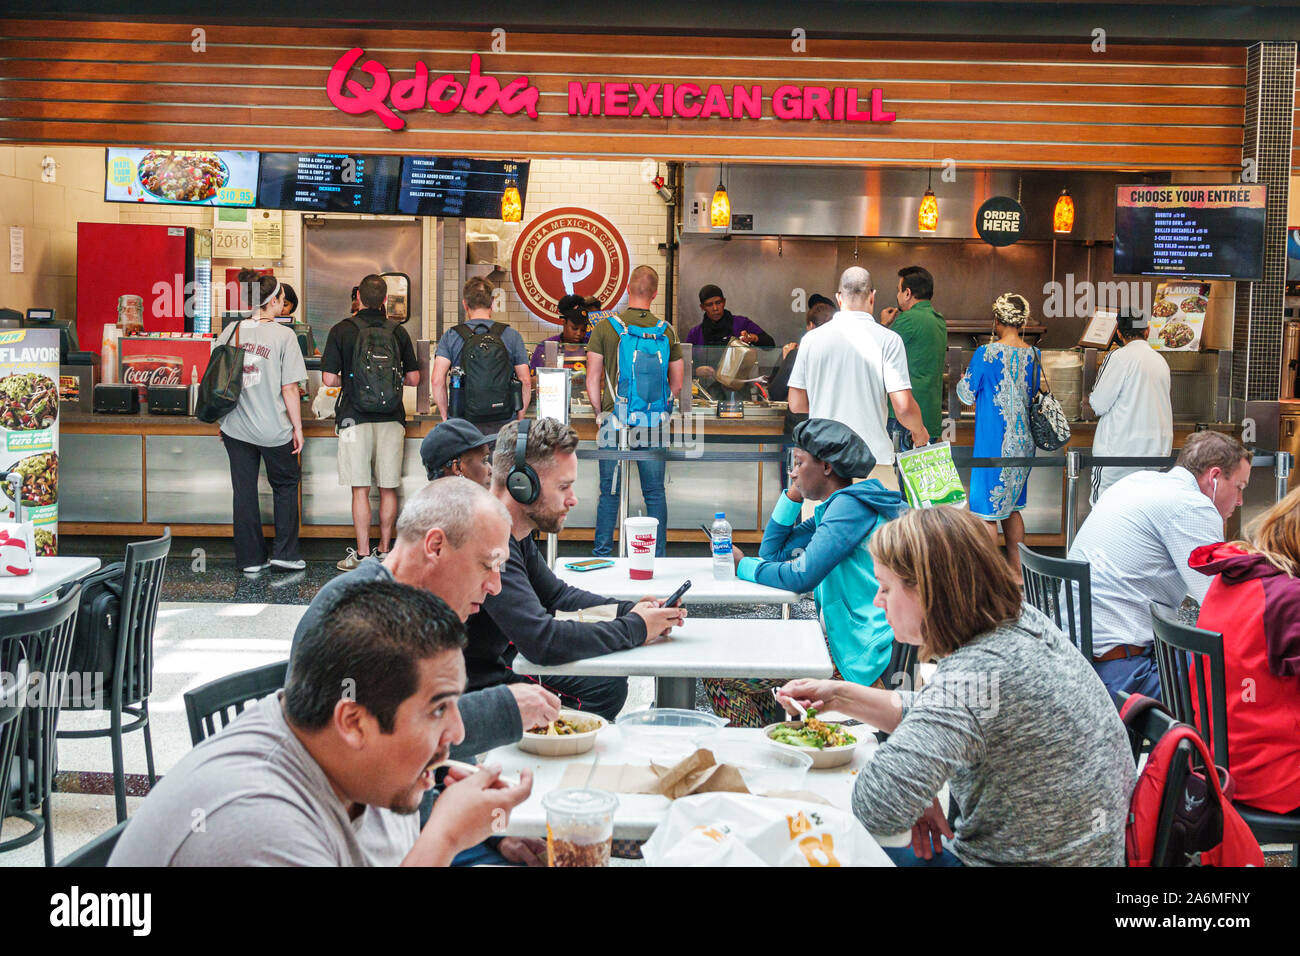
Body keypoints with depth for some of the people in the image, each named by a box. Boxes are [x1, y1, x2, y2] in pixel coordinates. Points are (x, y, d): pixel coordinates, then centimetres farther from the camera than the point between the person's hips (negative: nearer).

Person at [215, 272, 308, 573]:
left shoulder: (231, 330, 1)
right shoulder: (283, 335, -12)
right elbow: (289, 388, -12)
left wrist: (221, 419, 17)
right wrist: (297, 427, -2)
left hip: (235, 427, 4)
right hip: (273, 429, -4)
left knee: (244, 491, 11)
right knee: (285, 484, 17)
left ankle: (250, 559, 17)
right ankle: (284, 552, 15)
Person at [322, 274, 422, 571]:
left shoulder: (341, 331, -3)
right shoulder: (398, 332, 4)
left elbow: (329, 379, -5)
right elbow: (413, 377, 7)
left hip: (355, 418, -2)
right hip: (392, 418, 2)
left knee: (360, 490, 0)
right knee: (388, 489, 9)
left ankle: (362, 554, 2)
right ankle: (385, 551, 15)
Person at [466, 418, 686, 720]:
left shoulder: (516, 534, 4)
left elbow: (555, 594, 19)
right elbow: (541, 640, -34)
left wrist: (629, 610, 2)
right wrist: (635, 628, -19)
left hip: (501, 670, 10)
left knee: (608, 687, 12)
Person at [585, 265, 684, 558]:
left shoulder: (605, 327, -4)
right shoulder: (666, 331, 1)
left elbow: (592, 380, -2)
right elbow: (677, 383, 5)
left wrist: (601, 414, 10)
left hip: (615, 421, -1)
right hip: (653, 424, 1)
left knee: (609, 492, 7)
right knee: (655, 493, 9)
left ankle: (601, 555, 12)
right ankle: (657, 557, 12)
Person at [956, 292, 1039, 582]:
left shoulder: (986, 354, -15)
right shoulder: (1032, 355, 1)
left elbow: (967, 394, -4)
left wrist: (965, 379, 15)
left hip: (993, 442, -6)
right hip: (1023, 439, 6)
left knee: (986, 509, 2)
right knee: (1012, 505, 18)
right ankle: (1017, 569, 24)